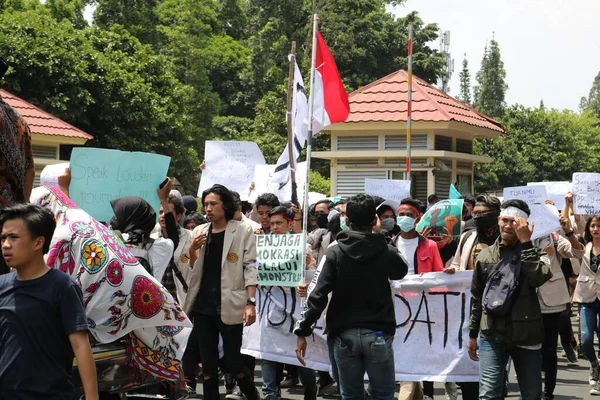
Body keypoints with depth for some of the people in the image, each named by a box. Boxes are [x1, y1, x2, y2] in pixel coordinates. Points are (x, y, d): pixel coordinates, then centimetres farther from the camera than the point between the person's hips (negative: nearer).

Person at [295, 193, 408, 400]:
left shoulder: (335, 253, -5)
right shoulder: (386, 251, -4)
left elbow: (318, 295, -11)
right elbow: (401, 272, 20)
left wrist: (302, 331, -6)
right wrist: (379, 239, 25)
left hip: (345, 334, 1)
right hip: (378, 334, -1)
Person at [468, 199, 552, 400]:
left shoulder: (532, 252, 2)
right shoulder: (485, 255, 7)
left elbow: (539, 278, -20)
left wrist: (525, 242, -17)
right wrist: (472, 334, 13)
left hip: (526, 336, 0)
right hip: (491, 335, 0)